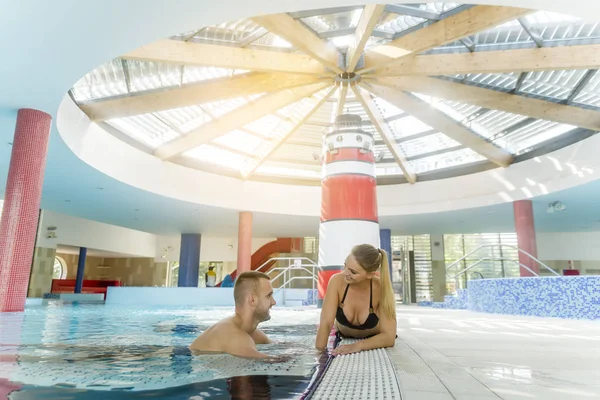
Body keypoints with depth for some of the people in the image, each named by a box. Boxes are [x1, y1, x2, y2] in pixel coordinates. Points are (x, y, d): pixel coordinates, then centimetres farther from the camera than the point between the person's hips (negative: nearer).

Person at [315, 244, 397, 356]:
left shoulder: (381, 288, -30)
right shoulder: (337, 281, -29)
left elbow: (389, 337, -32)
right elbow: (326, 323, -30)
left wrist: (358, 346, -47)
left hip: (373, 341, -1)